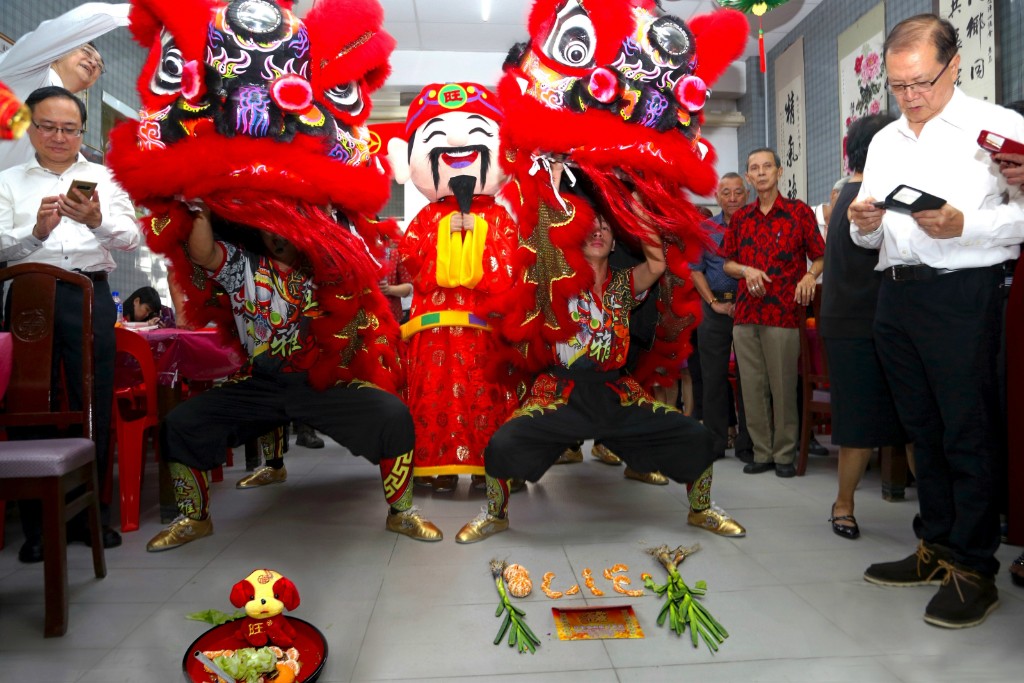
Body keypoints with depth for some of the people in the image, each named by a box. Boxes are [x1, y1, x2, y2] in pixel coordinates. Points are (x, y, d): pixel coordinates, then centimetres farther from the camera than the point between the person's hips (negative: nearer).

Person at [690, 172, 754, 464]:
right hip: (715, 308, 1)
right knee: (714, 375, 5)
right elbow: (696, 269, 5)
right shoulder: (705, 229, 8)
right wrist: (714, 303, -5)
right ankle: (714, 442, 15)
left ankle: (746, 444, 12)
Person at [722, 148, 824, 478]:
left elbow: (820, 257, 4)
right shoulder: (740, 218, 14)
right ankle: (762, 452, 16)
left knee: (783, 385, -1)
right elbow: (727, 262, 18)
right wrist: (746, 270, -3)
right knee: (753, 386, 5)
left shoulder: (799, 211, 3)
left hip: (783, 313, -4)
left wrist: (810, 276, -17)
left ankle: (785, 454, 11)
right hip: (745, 312, 4)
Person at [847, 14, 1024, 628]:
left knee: (967, 433, -2)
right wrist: (865, 224, -4)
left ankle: (974, 569, 9)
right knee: (923, 429, 12)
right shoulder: (884, 142, 17)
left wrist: (964, 224, -23)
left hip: (963, 294, -6)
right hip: (896, 295, 6)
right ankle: (937, 549, 24)